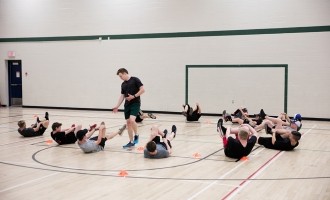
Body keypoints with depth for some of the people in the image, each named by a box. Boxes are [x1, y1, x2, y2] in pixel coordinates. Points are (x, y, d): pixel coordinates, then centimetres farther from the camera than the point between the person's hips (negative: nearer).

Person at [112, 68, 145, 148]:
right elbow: (122, 96, 18)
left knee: (132, 120, -24)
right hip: (127, 105, 7)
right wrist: (117, 106, 12)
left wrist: (134, 96, -17)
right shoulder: (123, 84, 14)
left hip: (135, 103, -7)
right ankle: (131, 142, 13)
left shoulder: (135, 80, -6)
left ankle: (136, 135, -1)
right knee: (128, 122, 5)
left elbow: (142, 90, -12)